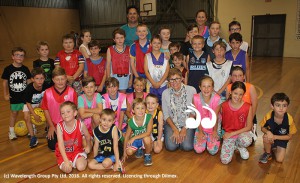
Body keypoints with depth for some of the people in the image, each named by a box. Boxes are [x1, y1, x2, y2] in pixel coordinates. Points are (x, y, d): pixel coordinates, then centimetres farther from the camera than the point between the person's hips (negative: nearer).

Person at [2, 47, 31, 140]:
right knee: (14, 113, 13)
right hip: (14, 96, -1)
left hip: (25, 95, 1)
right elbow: (5, 82, -1)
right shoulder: (8, 69, -8)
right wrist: (5, 94, -1)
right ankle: (11, 131, 28)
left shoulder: (25, 69, -4)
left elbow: (28, 81, 3)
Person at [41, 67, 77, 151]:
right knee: (52, 147, 5)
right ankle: (50, 134, 35)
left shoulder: (72, 92, -16)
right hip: (54, 125, 1)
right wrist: (51, 126, -3)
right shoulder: (47, 93, -13)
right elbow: (46, 110, -2)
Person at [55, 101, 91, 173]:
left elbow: (88, 137, 3)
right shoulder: (59, 126, -19)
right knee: (67, 169, -21)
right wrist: (66, 160, -29)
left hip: (77, 151, -1)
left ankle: (84, 159, 11)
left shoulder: (81, 125, -19)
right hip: (64, 153, 1)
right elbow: (60, 144, -24)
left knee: (81, 167, -23)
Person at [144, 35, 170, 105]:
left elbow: (167, 71, 1)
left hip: (163, 85, 1)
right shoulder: (147, 56, 7)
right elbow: (146, 71, -1)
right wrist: (153, 83, -11)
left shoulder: (165, 56, 8)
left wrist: (159, 83, -10)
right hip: (151, 85, 0)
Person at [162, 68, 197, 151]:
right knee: (171, 146, -17)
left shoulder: (191, 90, -11)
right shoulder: (165, 93, -5)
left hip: (188, 123, -1)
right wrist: (175, 129, -10)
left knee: (187, 147, -18)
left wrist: (185, 129, -10)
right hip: (171, 123, 1)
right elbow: (165, 115, -1)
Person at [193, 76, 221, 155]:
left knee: (213, 151, -6)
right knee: (198, 150, -5)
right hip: (201, 126, 1)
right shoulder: (196, 98, -21)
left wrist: (215, 131, -4)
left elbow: (215, 116, -14)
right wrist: (200, 131, -6)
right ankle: (205, 138, 26)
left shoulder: (217, 98, -25)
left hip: (213, 126, -1)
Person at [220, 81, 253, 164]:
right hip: (228, 134, 1)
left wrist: (232, 133, -14)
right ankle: (235, 146, 17)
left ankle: (238, 145, 2)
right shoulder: (224, 106, -10)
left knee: (247, 141, -39)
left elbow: (249, 127, -8)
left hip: (241, 132, 0)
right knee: (225, 160, -16)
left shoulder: (248, 107, -13)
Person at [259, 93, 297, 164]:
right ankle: (268, 154, -4)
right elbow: (263, 128, -8)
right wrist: (268, 132, -31)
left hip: (282, 140, 0)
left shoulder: (289, 119, -27)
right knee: (266, 137, -34)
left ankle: (274, 149, 22)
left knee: (279, 160, -12)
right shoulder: (268, 116, -26)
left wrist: (275, 137, -25)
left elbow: (289, 136, -14)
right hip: (271, 136, 0)